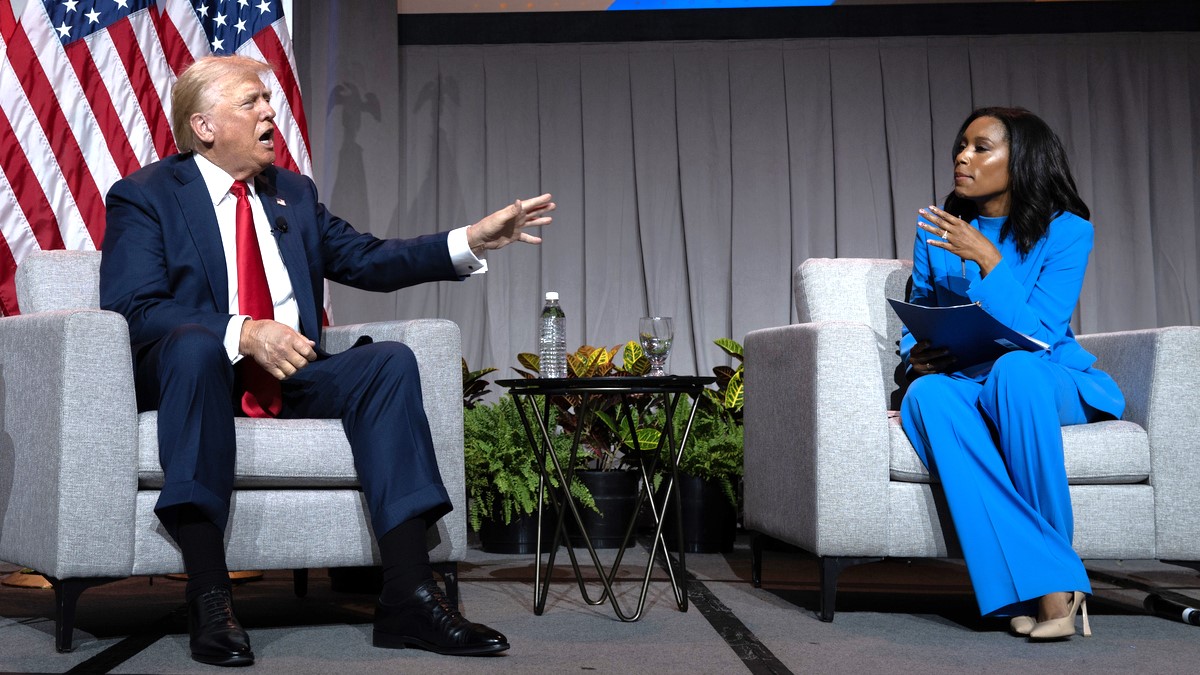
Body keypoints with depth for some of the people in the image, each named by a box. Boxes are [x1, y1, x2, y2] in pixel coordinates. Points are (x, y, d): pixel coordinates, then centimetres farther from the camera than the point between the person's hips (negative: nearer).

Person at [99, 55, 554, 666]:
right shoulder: (143, 196, 3)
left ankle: (408, 595, -29)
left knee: (391, 360, -20)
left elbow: (368, 260, 14)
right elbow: (132, 309, -11)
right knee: (194, 342, -37)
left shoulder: (294, 193, 21)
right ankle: (208, 599, -40)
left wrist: (474, 239, 1)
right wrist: (242, 334, -26)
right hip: (196, 371, -5)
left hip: (290, 378, 5)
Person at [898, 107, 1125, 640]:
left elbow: (1036, 336, -13)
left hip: (1051, 383, -3)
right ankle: (1048, 583, -36)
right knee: (925, 394, -34)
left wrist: (987, 259, -20)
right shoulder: (936, 231, 9)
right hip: (966, 383, 3)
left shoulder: (1066, 230, -3)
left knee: (1014, 368, -39)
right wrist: (917, 354, -8)